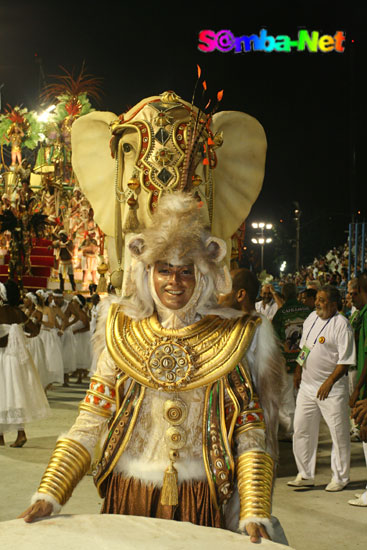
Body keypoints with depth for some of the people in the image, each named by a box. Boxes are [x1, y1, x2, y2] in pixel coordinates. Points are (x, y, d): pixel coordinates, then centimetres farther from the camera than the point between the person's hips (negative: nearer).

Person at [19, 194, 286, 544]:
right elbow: (87, 426, 0)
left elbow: (250, 436, -6)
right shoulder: (124, 334, 1)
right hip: (127, 496, 2)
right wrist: (47, 496, -9)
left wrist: (255, 515, -17)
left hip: (198, 501, -1)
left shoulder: (228, 339, -3)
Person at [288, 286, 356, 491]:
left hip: (332, 389, -7)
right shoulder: (311, 318, 8)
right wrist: (299, 369, 17)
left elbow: (345, 361, -17)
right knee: (302, 430, 9)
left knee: (339, 433, 4)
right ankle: (306, 475, 22)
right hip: (307, 384, 7)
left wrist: (329, 382, -21)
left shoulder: (342, 325, -15)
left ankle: (340, 477, 20)